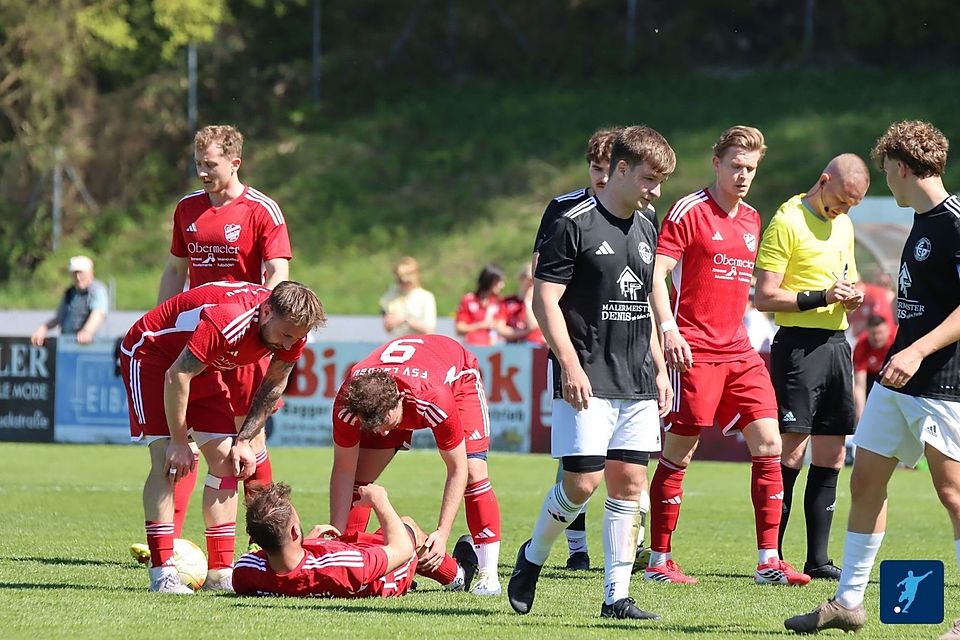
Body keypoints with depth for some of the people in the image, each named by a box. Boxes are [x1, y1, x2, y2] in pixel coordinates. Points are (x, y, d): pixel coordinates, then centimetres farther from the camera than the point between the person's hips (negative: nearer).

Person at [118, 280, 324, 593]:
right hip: (150, 353, -7)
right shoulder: (226, 321, -40)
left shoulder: (291, 330, -17)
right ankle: (162, 573, -21)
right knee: (166, 459, -19)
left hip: (203, 368, 7)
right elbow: (176, 376, -32)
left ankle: (220, 574, -2)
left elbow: (273, 384, 2)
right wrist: (179, 443, -23)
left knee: (224, 459, -3)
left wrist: (244, 440, -3)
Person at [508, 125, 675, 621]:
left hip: (636, 381, 7)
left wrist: (658, 368, 19)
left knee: (628, 482, 2)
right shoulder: (575, 225, -8)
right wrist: (570, 363, -19)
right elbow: (545, 299, -11)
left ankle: (616, 595, 4)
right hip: (587, 381, -7)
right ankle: (533, 557, 15)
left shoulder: (646, 230, 14)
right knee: (583, 481, -10)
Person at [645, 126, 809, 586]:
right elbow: (656, 274, -11)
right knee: (677, 454, -2)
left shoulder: (752, 219, 15)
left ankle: (768, 561, 2)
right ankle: (658, 561, 6)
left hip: (739, 351, 7)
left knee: (768, 444, -1)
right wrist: (669, 328, -22)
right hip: (693, 351, -7)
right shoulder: (689, 212, -6)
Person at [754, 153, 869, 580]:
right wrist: (821, 297, -18)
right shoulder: (787, 222, -8)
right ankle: (771, 558, -6)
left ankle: (818, 559, 11)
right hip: (799, 344, -8)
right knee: (792, 452, -10)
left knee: (831, 456, 7)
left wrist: (851, 294, 8)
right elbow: (765, 297, -11)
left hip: (836, 344, 8)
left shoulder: (843, 224, 18)